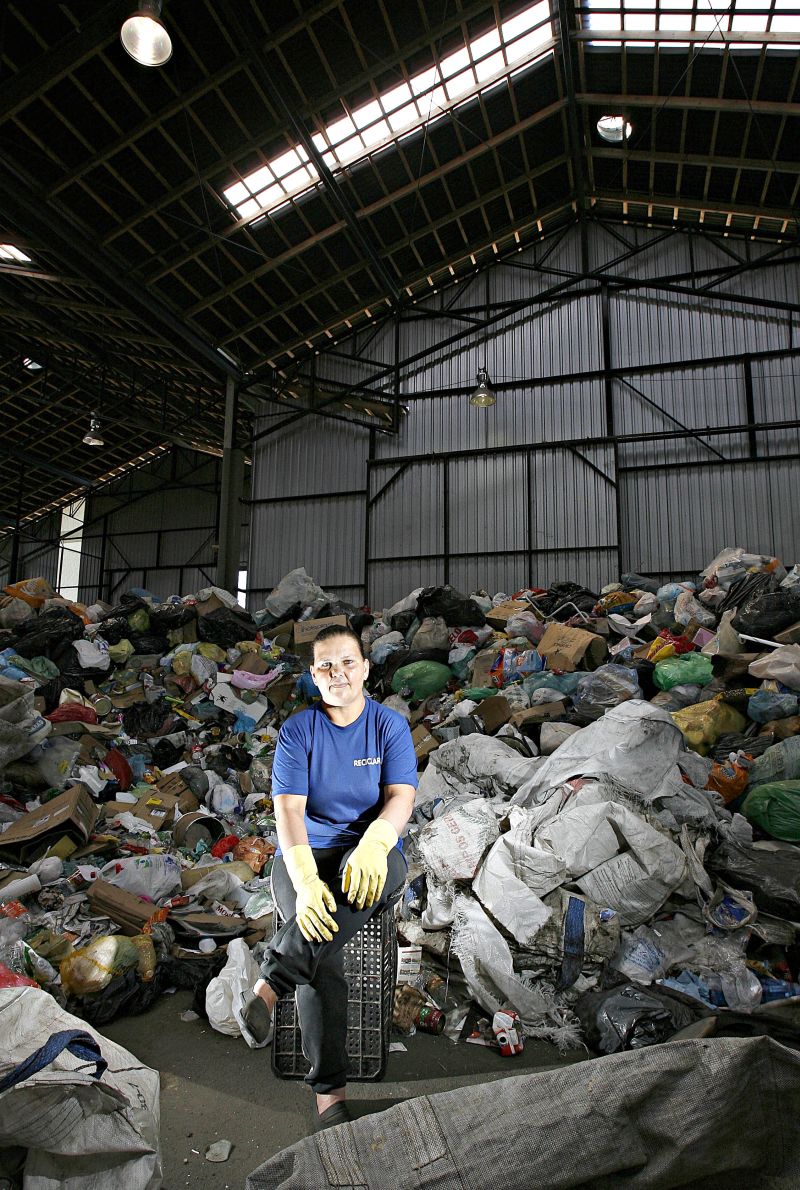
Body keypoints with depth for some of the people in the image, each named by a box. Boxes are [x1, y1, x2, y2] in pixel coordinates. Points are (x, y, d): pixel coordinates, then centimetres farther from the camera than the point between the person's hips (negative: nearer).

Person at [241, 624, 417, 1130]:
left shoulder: (390, 725, 1)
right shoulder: (298, 730, -1)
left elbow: (402, 796, -10)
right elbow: (289, 809, -11)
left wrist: (373, 845, -33)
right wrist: (304, 881, -28)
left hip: (371, 857, 0)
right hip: (305, 855, 0)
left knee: (365, 871, -37)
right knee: (324, 955, -28)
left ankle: (271, 983, -32)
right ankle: (329, 1092, -18)